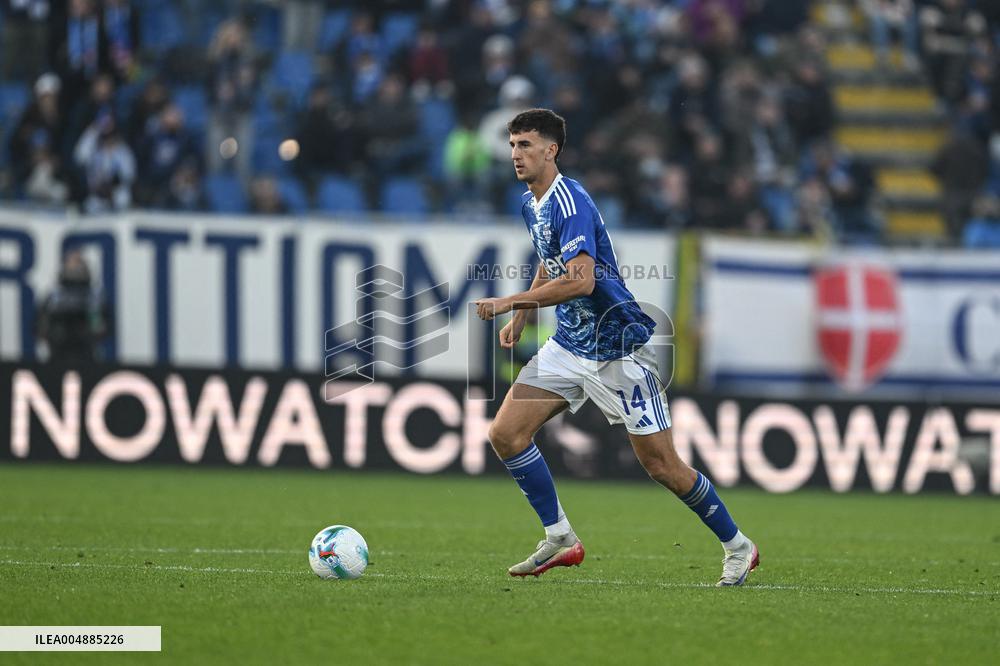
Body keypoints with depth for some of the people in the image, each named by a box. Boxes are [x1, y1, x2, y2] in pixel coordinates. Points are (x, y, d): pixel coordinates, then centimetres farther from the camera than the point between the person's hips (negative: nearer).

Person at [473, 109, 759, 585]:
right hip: (569, 345, 9)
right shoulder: (530, 204, 9)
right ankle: (560, 540, 6)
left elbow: (579, 281, -33)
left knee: (661, 465, -4)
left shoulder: (569, 202, -21)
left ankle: (738, 547, 14)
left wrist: (509, 302, -27)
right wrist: (519, 318, 16)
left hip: (616, 347, -9)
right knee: (505, 434, -4)